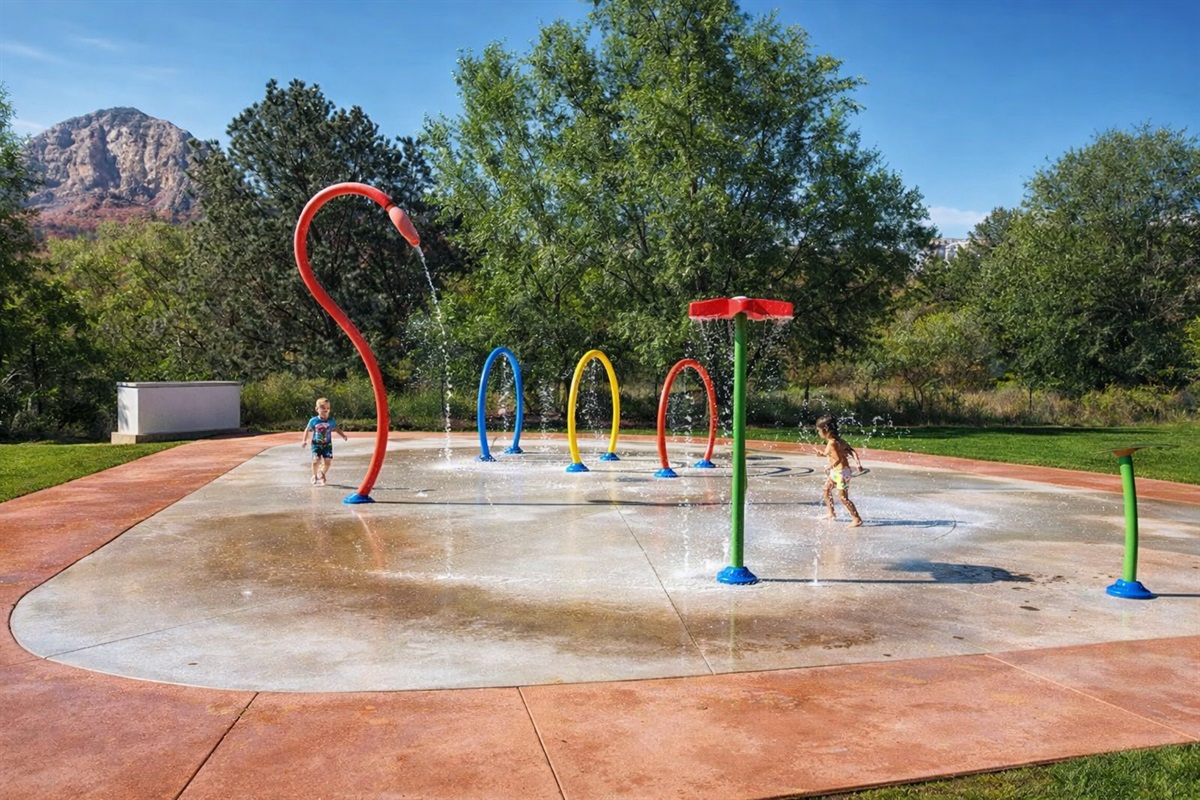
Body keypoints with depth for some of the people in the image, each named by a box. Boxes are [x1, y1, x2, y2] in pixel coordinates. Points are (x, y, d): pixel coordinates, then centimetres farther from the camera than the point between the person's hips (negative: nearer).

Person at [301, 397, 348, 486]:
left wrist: (343, 436, 0)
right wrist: (304, 440, 0)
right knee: (316, 460, -13)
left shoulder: (331, 421, -3)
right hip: (316, 444, -2)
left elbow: (336, 429, 10)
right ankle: (315, 476, 12)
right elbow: (307, 430, 5)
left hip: (327, 444, 2)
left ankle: (322, 473, 26)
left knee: (327, 461, -4)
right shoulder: (313, 421, -7)